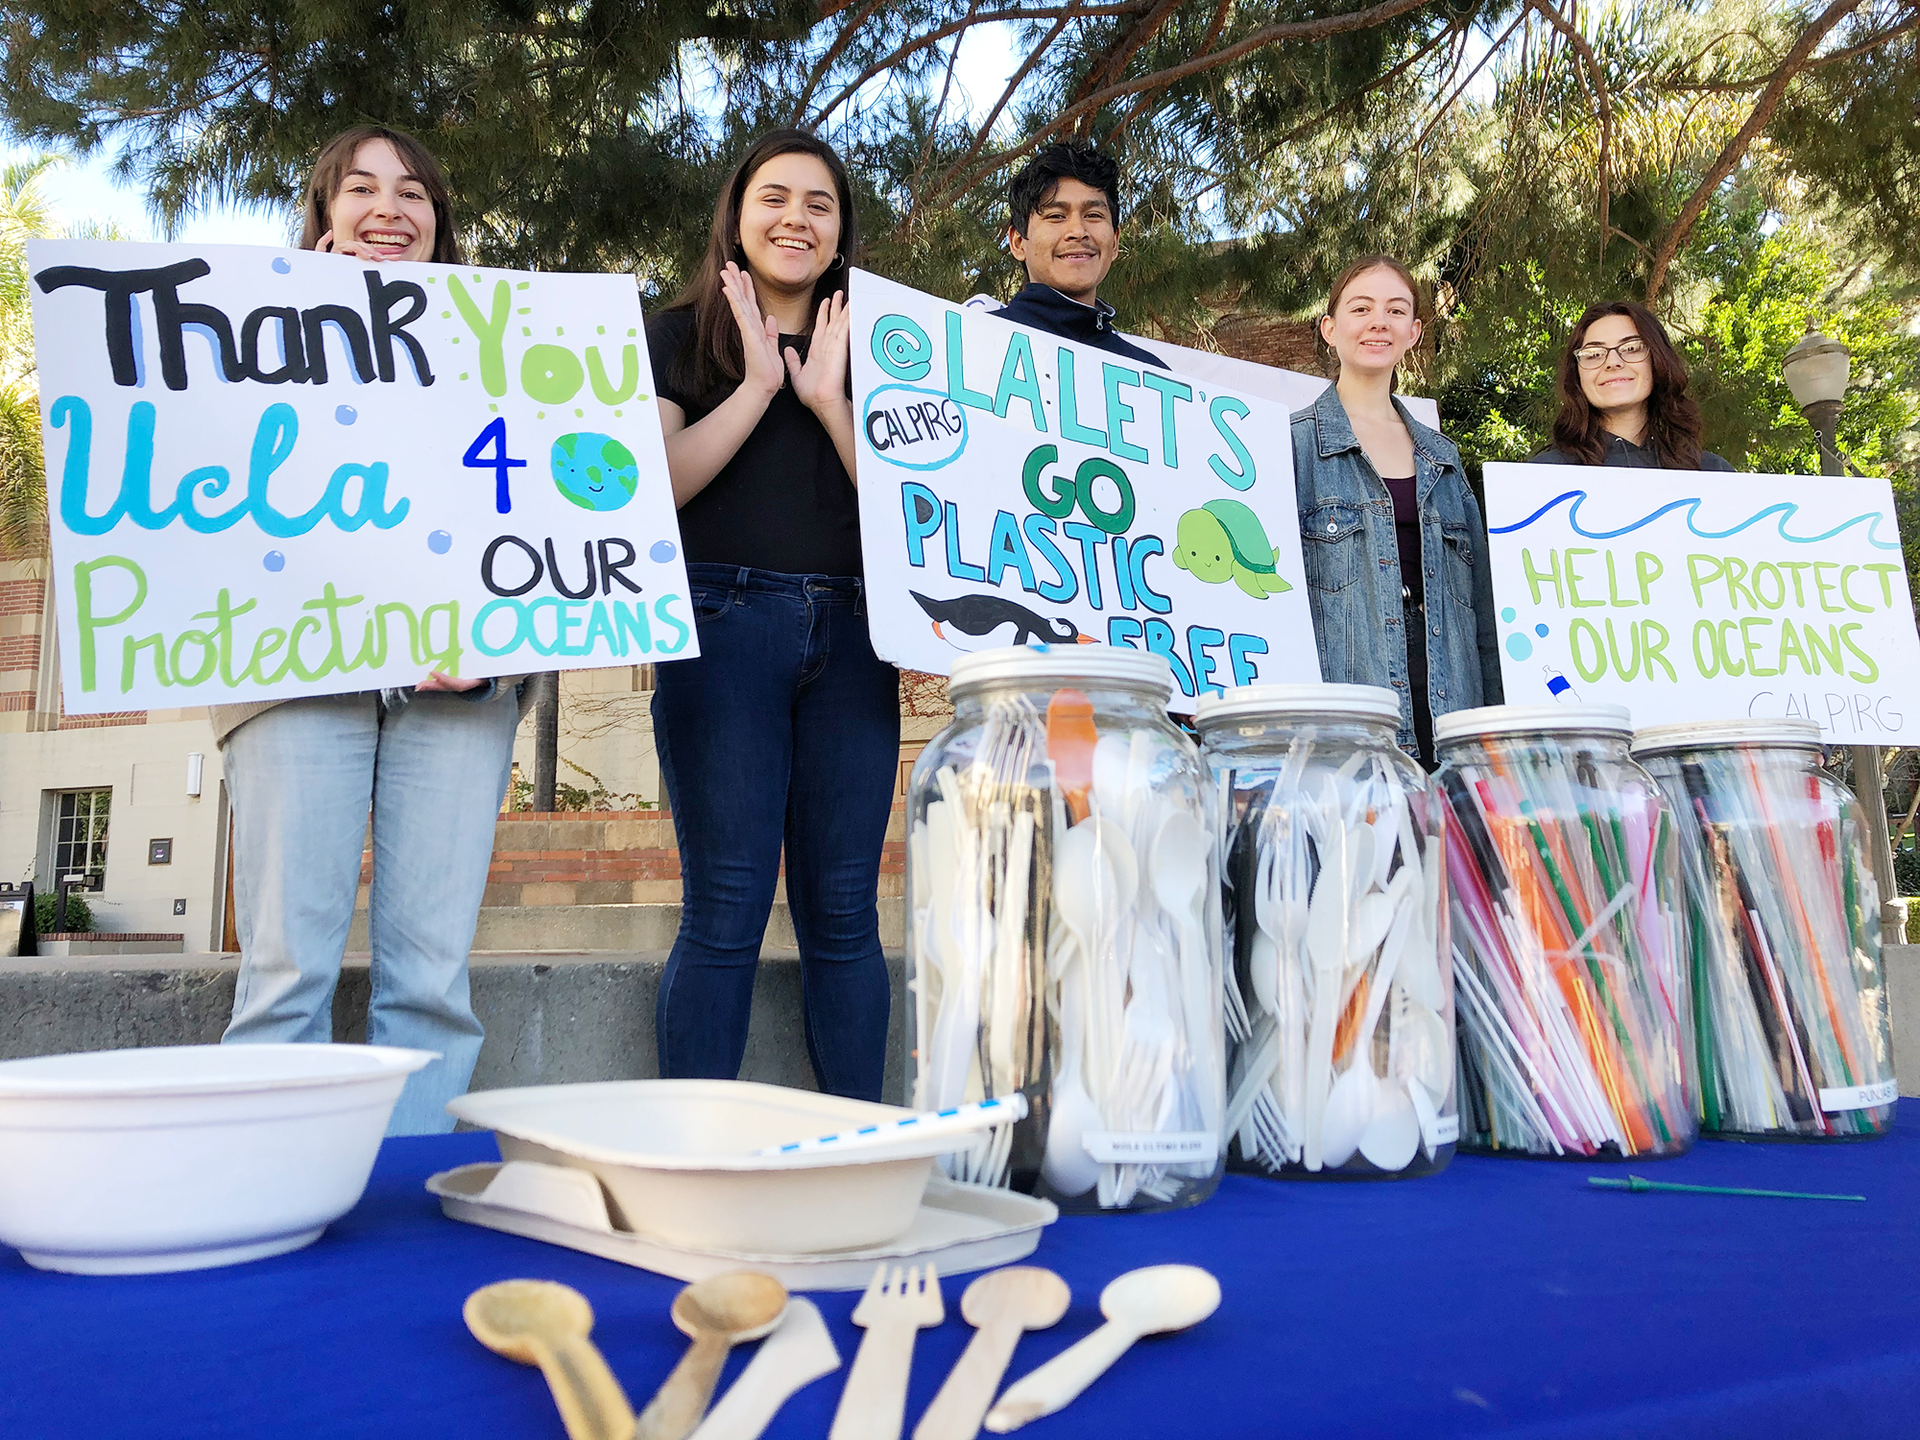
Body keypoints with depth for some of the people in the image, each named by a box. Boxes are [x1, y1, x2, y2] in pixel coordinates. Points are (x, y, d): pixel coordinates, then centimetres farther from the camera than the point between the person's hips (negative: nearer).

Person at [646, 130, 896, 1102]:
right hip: (724, 627, -2)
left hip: (849, 633, 3)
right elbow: (657, 484, -3)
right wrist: (759, 383, -5)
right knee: (726, 908, -6)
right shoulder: (681, 336, 12)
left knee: (843, 911, 3)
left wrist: (830, 398, -3)